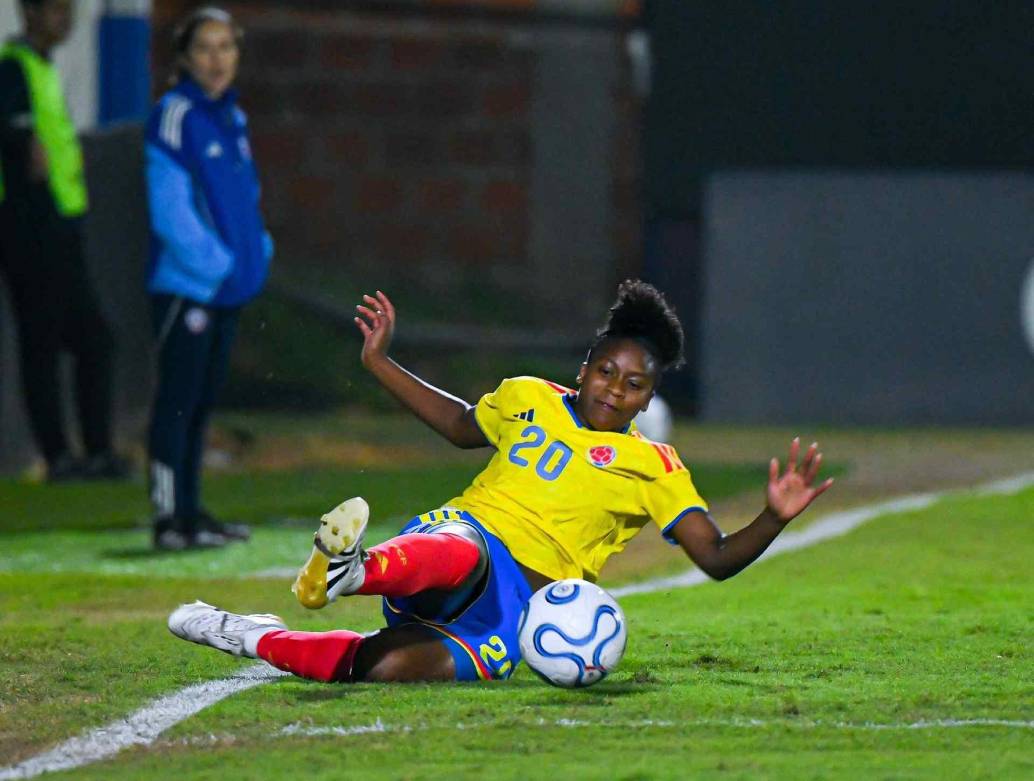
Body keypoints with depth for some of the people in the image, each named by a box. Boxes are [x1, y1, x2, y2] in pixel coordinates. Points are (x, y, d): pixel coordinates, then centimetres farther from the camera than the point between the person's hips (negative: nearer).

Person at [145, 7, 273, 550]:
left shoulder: (232, 118, 13)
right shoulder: (174, 117, -11)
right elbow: (171, 211, -16)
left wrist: (257, 252, 9)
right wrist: (214, 264, -16)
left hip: (227, 287, 8)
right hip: (185, 285, -8)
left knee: (201, 401, 12)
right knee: (179, 398, -6)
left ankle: (190, 513, 19)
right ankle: (169, 518, -5)